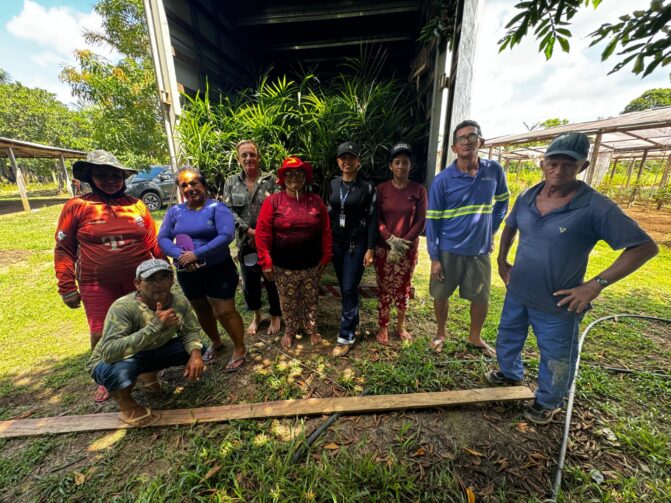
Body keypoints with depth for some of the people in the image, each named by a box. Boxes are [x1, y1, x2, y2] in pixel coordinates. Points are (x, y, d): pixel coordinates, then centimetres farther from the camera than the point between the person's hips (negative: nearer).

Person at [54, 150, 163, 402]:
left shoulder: (137, 205, 3)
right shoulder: (76, 206, -3)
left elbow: (154, 243, 7)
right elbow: (63, 249, 0)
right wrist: (67, 287, -2)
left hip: (140, 282, 2)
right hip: (98, 286, -1)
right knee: (101, 335, 6)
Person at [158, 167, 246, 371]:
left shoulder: (217, 208, -9)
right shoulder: (175, 211, 6)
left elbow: (226, 236, -22)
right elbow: (162, 238, 0)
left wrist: (197, 254, -25)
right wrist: (179, 255, -20)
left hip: (218, 270, -5)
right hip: (187, 273, 6)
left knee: (224, 312, -3)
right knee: (202, 311, 20)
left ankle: (239, 349, 19)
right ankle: (216, 342, 44)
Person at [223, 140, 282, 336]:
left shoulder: (270, 180, -3)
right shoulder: (231, 182, 5)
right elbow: (228, 210, -2)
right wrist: (249, 231, -13)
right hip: (245, 241, 3)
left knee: (272, 279, 8)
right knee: (249, 281, 14)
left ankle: (275, 316, 31)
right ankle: (256, 316, 38)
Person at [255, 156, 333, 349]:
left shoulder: (316, 201, -1)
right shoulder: (273, 201, -7)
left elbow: (326, 231, 2)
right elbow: (262, 232, -9)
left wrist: (325, 257, 2)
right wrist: (266, 262, -11)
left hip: (311, 264, 2)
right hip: (284, 265, -1)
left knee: (311, 299, 17)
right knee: (288, 301, 15)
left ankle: (312, 329, 41)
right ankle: (289, 331, 40)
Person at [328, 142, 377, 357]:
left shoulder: (367, 188, -7)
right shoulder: (333, 184, 5)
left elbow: (372, 219, -7)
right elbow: (330, 212, 11)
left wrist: (370, 249, -11)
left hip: (357, 244, -4)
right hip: (336, 243, 5)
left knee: (349, 289, -5)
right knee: (344, 287, 14)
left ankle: (346, 336, 7)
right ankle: (353, 322, 35)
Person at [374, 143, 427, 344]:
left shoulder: (419, 190, 0)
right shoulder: (382, 188, 0)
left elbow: (421, 221, -2)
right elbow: (376, 219, -4)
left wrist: (404, 242, -13)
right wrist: (391, 240, -16)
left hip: (408, 248, 1)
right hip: (384, 248, 0)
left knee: (403, 288, 11)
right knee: (384, 289, 6)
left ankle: (401, 325, 30)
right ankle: (383, 327, 22)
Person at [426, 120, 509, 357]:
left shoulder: (494, 171, -2)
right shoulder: (442, 180, -11)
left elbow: (501, 204, 14)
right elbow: (432, 221, -9)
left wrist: (491, 232, 9)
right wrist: (434, 257, -10)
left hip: (480, 250, 3)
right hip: (449, 250, -2)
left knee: (481, 298, 13)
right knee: (441, 294, 10)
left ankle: (475, 338, 39)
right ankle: (440, 334, 35)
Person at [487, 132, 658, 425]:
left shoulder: (596, 208, -20)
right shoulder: (527, 197, -3)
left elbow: (645, 247, -16)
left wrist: (596, 284, -22)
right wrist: (502, 260, 8)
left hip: (557, 304, -5)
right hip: (517, 293, 5)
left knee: (555, 359, 18)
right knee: (507, 339, 26)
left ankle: (548, 402, 45)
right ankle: (510, 374, 54)